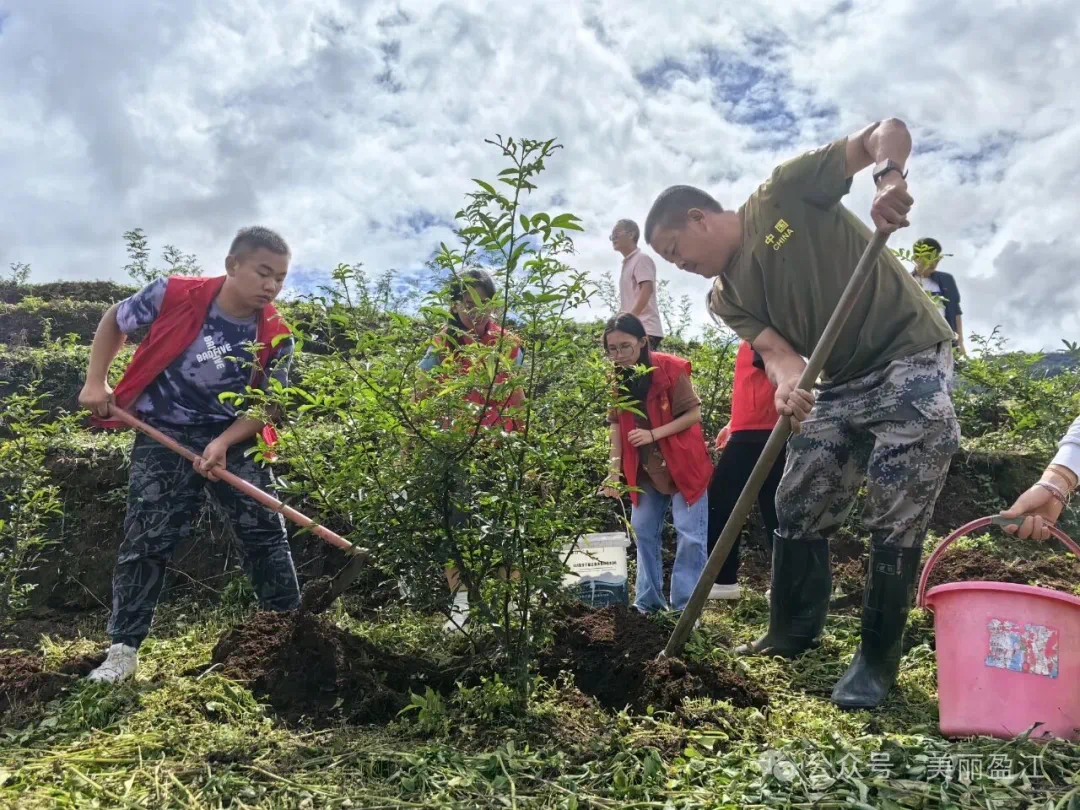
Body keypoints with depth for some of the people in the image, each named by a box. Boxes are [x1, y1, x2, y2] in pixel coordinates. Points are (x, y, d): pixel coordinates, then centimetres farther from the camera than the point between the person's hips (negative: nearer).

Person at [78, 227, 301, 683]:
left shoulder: (276, 337, -12)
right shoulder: (173, 295, -17)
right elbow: (114, 321, 3)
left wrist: (223, 443, -21)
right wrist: (96, 382, -3)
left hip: (234, 438, 2)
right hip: (164, 436, -1)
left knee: (265, 533, 0)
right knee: (146, 540, -4)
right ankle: (123, 649, 8)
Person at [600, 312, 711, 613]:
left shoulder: (670, 369, -19)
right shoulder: (616, 379, -4)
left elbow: (694, 414, -16)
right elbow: (616, 425, 0)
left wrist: (653, 434, -25)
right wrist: (615, 469, -7)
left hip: (683, 464, -5)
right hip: (645, 469, 5)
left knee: (689, 535, -4)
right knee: (643, 532, 12)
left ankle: (684, 607, 6)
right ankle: (648, 601, 24)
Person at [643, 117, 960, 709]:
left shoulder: (786, 193, -10)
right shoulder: (727, 296, 6)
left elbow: (887, 130, -9)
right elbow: (774, 348, -8)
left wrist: (889, 177, -32)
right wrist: (787, 380, -32)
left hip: (911, 357, -7)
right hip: (842, 384, 7)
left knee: (895, 521, -8)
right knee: (798, 510, 7)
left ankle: (878, 659, 7)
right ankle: (791, 636, 24)